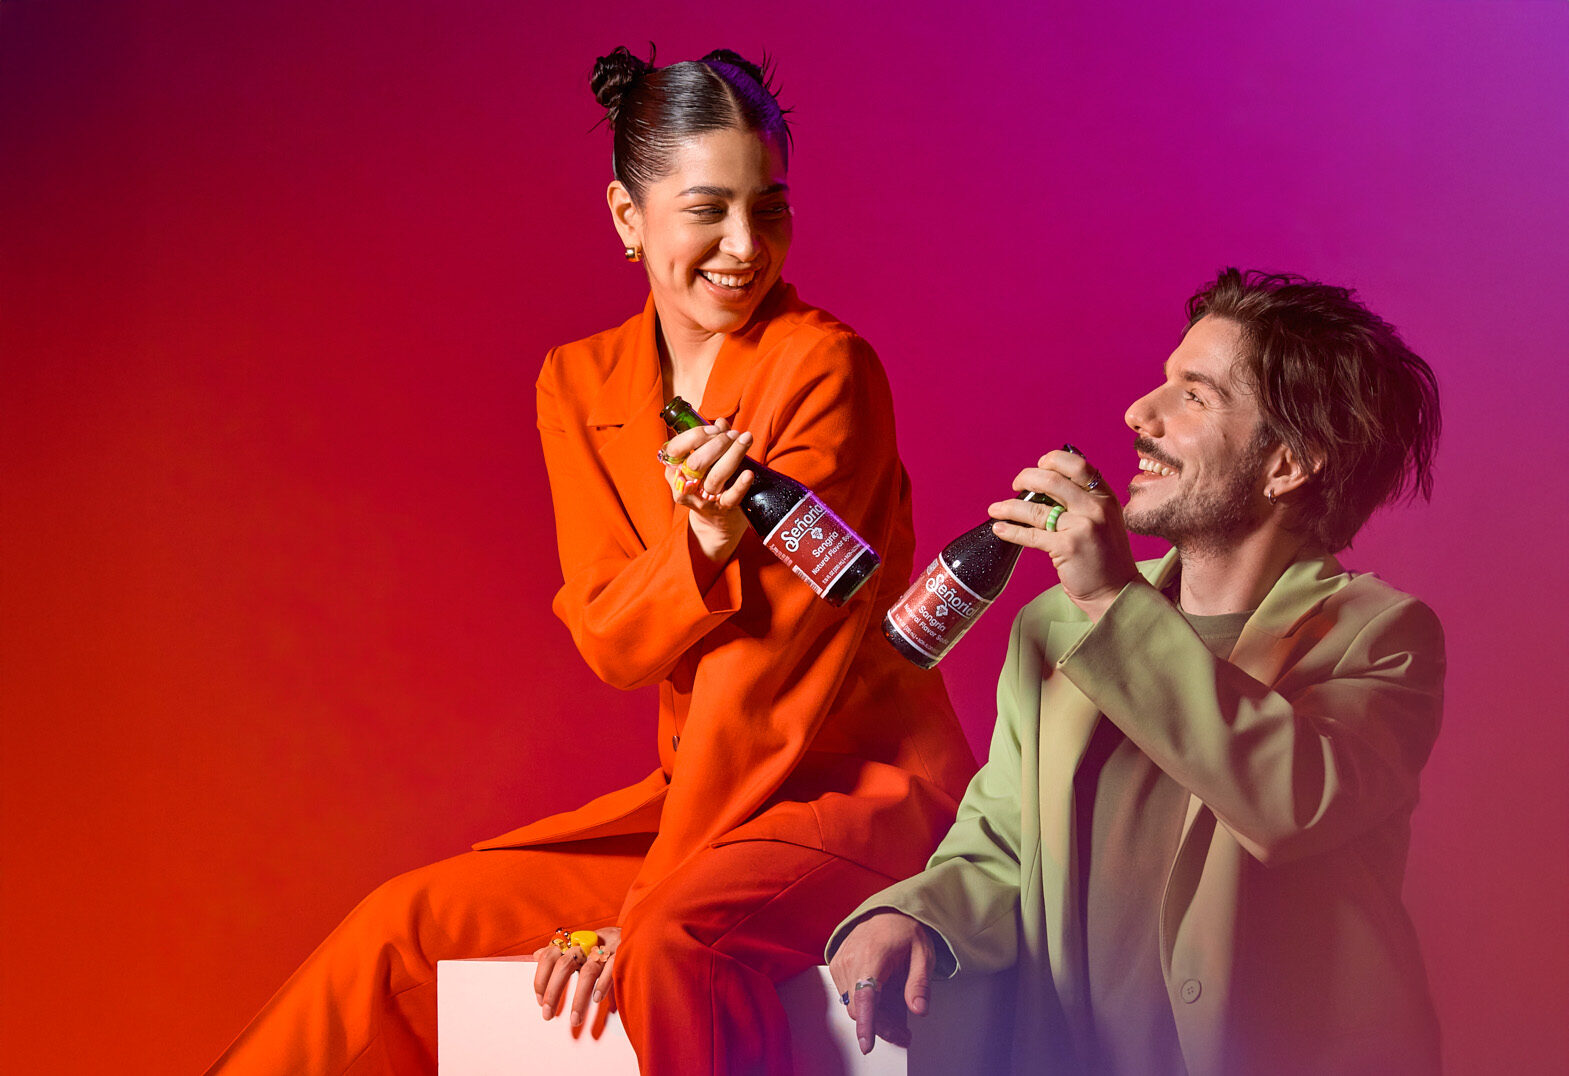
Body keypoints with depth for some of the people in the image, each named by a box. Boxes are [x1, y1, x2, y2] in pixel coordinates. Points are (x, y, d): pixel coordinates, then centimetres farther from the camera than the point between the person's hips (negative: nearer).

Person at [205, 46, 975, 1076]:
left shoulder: (824, 365, -13)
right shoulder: (582, 385, 5)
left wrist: (641, 907, -20)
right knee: (406, 925, -6)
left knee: (674, 947, -35)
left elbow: (762, 655, -18)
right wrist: (699, 547, -25)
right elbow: (607, 639, -2)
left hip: (862, 781, -5)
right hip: (704, 789, 6)